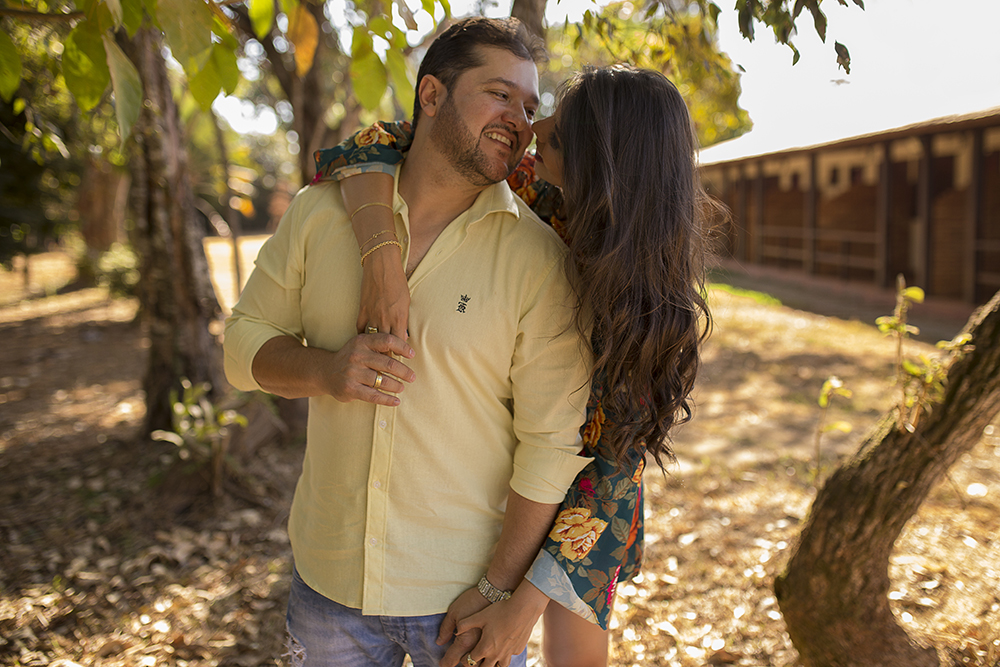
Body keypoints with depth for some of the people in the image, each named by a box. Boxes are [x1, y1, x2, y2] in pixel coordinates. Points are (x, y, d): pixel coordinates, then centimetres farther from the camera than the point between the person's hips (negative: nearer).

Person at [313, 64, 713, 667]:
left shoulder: (655, 304, -26)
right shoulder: (530, 195, -21)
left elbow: (613, 458, -24)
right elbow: (373, 150, -24)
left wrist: (528, 593, -29)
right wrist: (382, 256, -43)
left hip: (587, 477, -2)